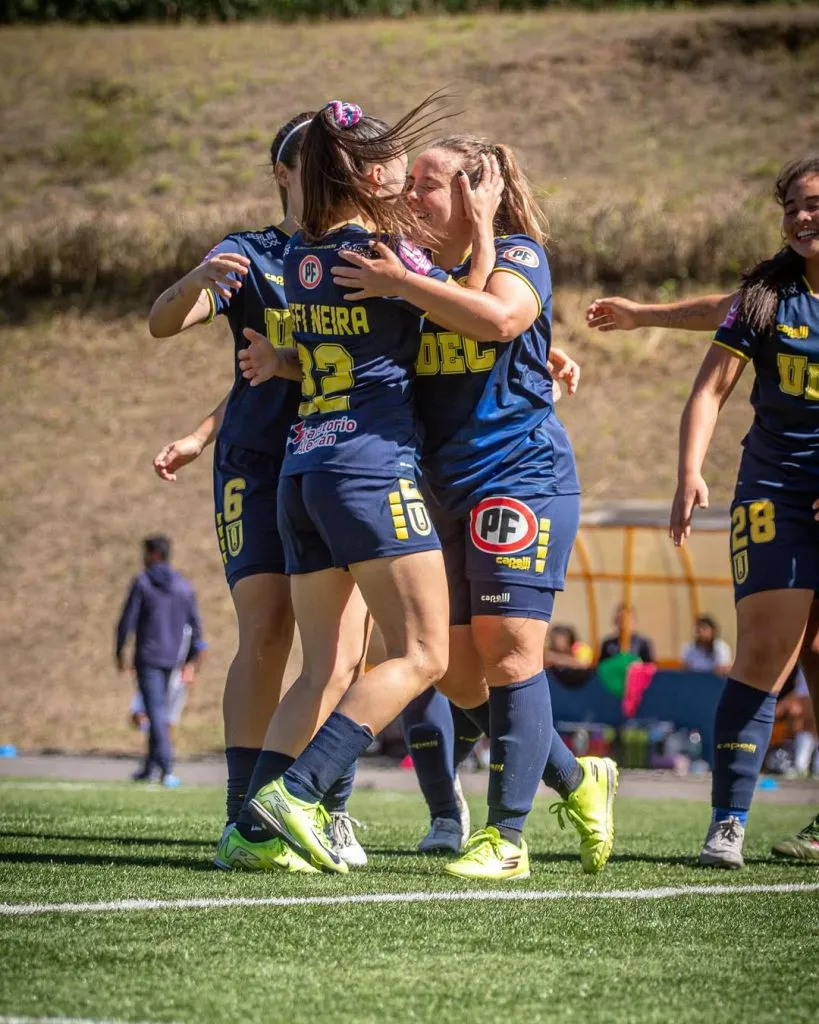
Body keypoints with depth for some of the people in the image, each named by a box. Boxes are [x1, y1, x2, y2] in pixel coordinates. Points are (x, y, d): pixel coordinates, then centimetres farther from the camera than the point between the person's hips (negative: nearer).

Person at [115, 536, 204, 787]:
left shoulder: (142, 583, -7)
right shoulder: (185, 586, 7)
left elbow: (127, 621, -10)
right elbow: (195, 625, 8)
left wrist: (119, 653, -1)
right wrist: (194, 656, 15)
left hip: (147, 658, -5)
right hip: (171, 658, 5)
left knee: (156, 711, -9)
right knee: (160, 711, 16)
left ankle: (166, 768, -19)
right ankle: (151, 765, 21)